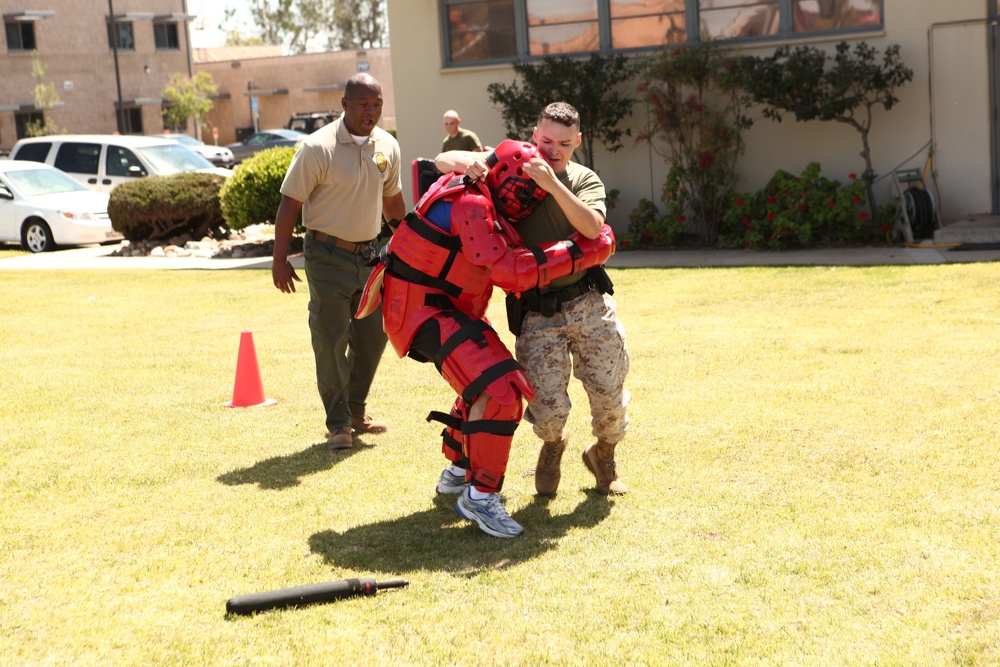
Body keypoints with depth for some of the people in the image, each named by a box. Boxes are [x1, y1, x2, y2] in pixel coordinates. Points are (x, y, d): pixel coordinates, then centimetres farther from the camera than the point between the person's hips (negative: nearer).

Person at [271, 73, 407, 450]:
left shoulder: (388, 147, 2)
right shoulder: (318, 148, -15)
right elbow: (290, 203, -12)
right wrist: (280, 260, -14)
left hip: (369, 254, 6)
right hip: (329, 257, -6)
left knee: (374, 333, 12)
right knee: (331, 340, -3)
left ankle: (356, 412, 28)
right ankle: (338, 423, 8)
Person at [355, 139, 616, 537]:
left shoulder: (482, 201, 8)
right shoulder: (471, 205, -23)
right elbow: (511, 271, -28)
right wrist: (583, 250, -25)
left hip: (450, 308, 11)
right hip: (421, 309, -11)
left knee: (488, 380, 24)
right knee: (498, 392, -21)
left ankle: (457, 472, 38)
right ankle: (479, 496, -12)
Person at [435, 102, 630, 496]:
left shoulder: (584, 180, 5)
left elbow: (592, 227, -16)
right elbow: (442, 161, 5)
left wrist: (552, 183, -26)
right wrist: (466, 162, -19)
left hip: (589, 304, 1)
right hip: (537, 314, -1)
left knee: (609, 397, 2)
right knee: (548, 410, -9)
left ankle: (603, 455, 35)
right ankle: (553, 446, 29)